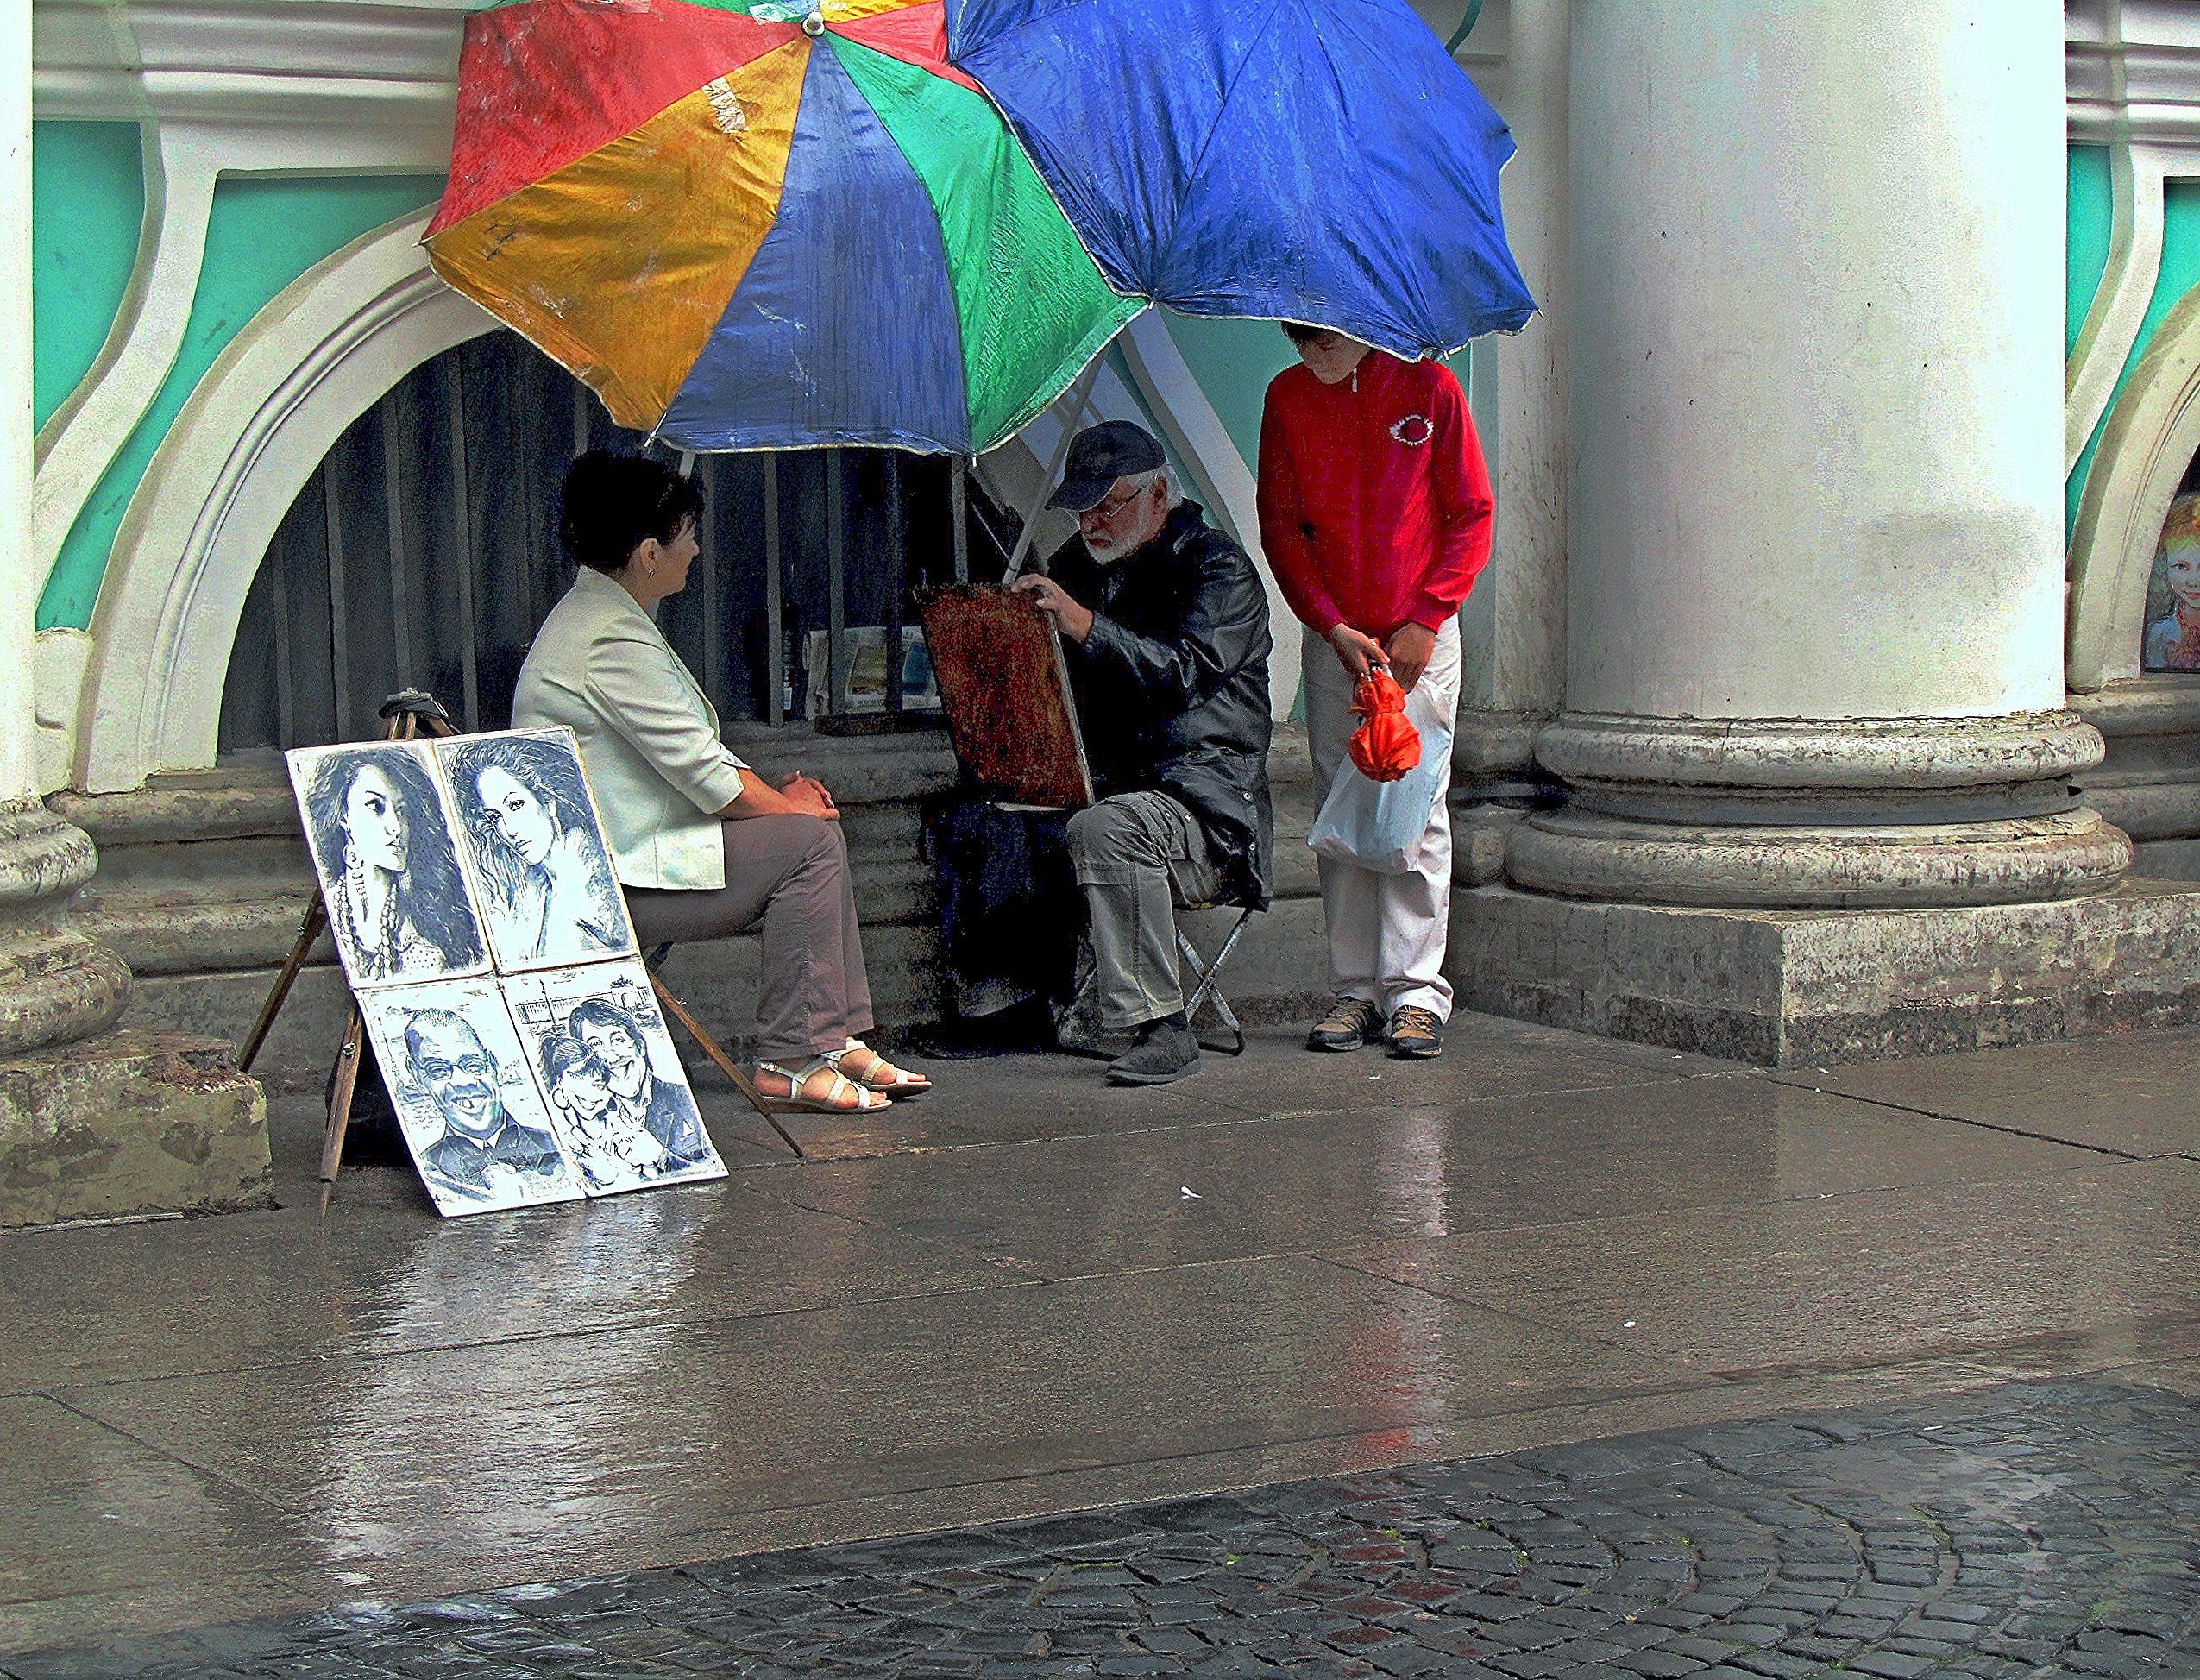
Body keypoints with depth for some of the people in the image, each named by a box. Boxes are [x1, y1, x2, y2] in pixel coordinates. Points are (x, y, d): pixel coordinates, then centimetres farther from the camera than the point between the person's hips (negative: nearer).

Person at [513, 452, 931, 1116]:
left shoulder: (597, 614, 17)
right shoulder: (610, 639, -19)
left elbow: (696, 751, 19)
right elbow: (699, 770, -19)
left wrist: (770, 791, 4)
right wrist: (783, 805, -3)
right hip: (606, 886, -11)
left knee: (810, 828, 8)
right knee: (808, 842, -13)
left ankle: (835, 1041, 6)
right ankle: (791, 1061, -10)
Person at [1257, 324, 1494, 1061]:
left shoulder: (1429, 388, -3)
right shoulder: (1287, 398, 5)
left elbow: (1472, 516, 0)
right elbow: (1281, 525, 7)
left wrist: (1425, 620, -9)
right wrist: (1333, 626, -4)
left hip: (1420, 638, -2)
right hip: (1334, 640, 3)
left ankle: (1416, 993, -2)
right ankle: (1355, 991, 7)